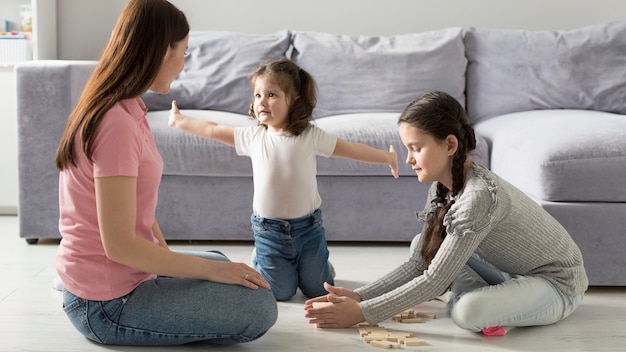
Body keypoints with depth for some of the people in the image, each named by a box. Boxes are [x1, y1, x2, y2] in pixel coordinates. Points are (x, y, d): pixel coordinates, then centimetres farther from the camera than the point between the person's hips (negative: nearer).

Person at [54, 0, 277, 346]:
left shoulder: (126, 110, 5)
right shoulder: (117, 123, -26)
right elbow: (119, 245, -27)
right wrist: (210, 270, -19)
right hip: (108, 304, -10)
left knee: (220, 263, 28)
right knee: (259, 306, -12)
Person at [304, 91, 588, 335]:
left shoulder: (478, 196, -32)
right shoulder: (442, 187, -6)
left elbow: (434, 282, -30)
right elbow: (418, 263, -4)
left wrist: (362, 313, -27)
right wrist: (358, 296, -15)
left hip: (558, 283, -8)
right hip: (513, 272, 8)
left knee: (468, 312, -34)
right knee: (422, 245, 2)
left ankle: (492, 306, -4)